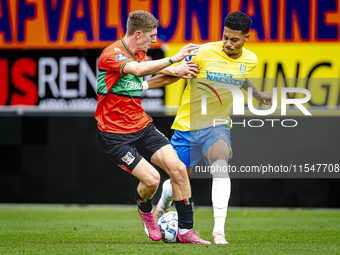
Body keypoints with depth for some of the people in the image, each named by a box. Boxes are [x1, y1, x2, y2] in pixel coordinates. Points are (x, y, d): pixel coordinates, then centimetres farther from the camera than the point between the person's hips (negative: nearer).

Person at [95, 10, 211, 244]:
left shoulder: (140, 55, 10)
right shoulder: (111, 54, -18)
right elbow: (139, 69, -36)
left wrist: (175, 71, 17)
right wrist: (174, 59, -36)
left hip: (142, 126, 8)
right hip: (115, 134, -8)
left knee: (178, 169, -10)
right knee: (151, 179, -20)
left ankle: (185, 230, 1)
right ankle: (145, 210, 17)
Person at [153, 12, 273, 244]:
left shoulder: (250, 60, -2)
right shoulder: (205, 53, -17)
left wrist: (257, 94, 18)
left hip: (218, 125, 2)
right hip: (188, 125, -2)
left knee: (220, 166, -28)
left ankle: (219, 231, -28)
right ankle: (162, 205, 44)